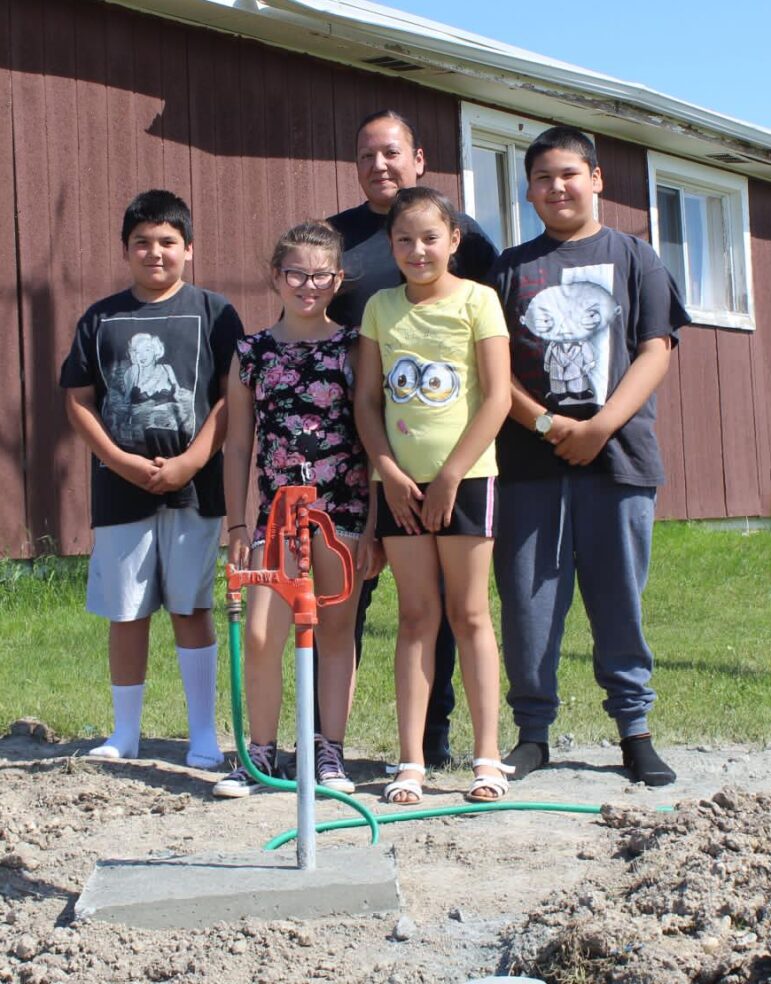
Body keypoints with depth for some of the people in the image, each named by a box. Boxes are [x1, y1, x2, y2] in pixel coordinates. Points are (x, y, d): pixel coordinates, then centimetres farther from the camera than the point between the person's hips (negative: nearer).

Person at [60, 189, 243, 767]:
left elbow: (233, 396, -3)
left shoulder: (213, 313, 3)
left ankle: (204, 735, 11)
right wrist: (123, 461, -8)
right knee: (126, 614, 8)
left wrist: (190, 461, -13)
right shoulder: (101, 319, 9)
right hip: (120, 490, 2)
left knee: (191, 609, 2)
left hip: (194, 488, -2)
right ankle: (125, 735, 20)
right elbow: (79, 400, 6)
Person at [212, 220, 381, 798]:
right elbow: (239, 445, 10)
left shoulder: (353, 348, 2)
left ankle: (331, 752, 16)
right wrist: (236, 524, 6)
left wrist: (375, 522, -3)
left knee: (337, 633, 6)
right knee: (261, 636, -6)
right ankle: (261, 755, 9)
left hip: (345, 508, -1)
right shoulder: (252, 353, 7)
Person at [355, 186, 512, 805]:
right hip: (401, 481, 3)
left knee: (469, 613, 1)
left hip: (465, 475, -3)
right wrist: (389, 471, -6)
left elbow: (497, 397, -8)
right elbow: (367, 399, 7)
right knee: (416, 615, 4)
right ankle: (411, 762, 6)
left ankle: (488, 758, 8)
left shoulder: (476, 300, -2)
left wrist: (451, 474, -12)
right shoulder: (381, 307, 9)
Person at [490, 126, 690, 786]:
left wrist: (600, 426, -12)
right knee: (528, 599, 1)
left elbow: (654, 351, 1)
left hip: (618, 454, -1)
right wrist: (546, 423, -10)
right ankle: (533, 730, 12)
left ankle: (634, 727, 15)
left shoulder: (633, 258, 10)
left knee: (620, 597, 3)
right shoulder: (511, 268, 12)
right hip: (530, 460, 1)